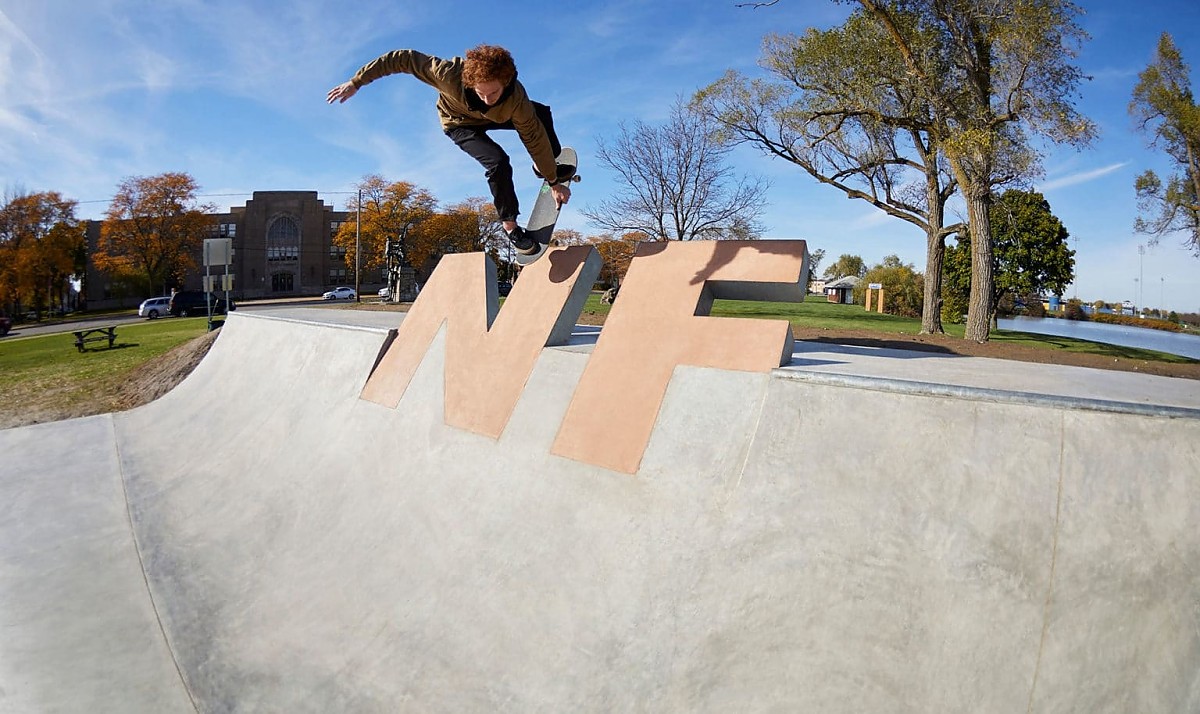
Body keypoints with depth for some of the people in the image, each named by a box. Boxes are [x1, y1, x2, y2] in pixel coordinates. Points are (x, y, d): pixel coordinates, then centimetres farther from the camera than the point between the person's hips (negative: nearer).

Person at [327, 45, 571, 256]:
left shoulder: (516, 99, -37)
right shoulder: (450, 74, -43)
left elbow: (535, 138, -27)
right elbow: (403, 58, -34)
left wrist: (554, 182, -21)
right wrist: (356, 82, -30)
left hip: (495, 117, 3)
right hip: (460, 123, -3)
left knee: (541, 114, -13)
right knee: (498, 162, -27)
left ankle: (542, 167, 15)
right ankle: (510, 225, -10)